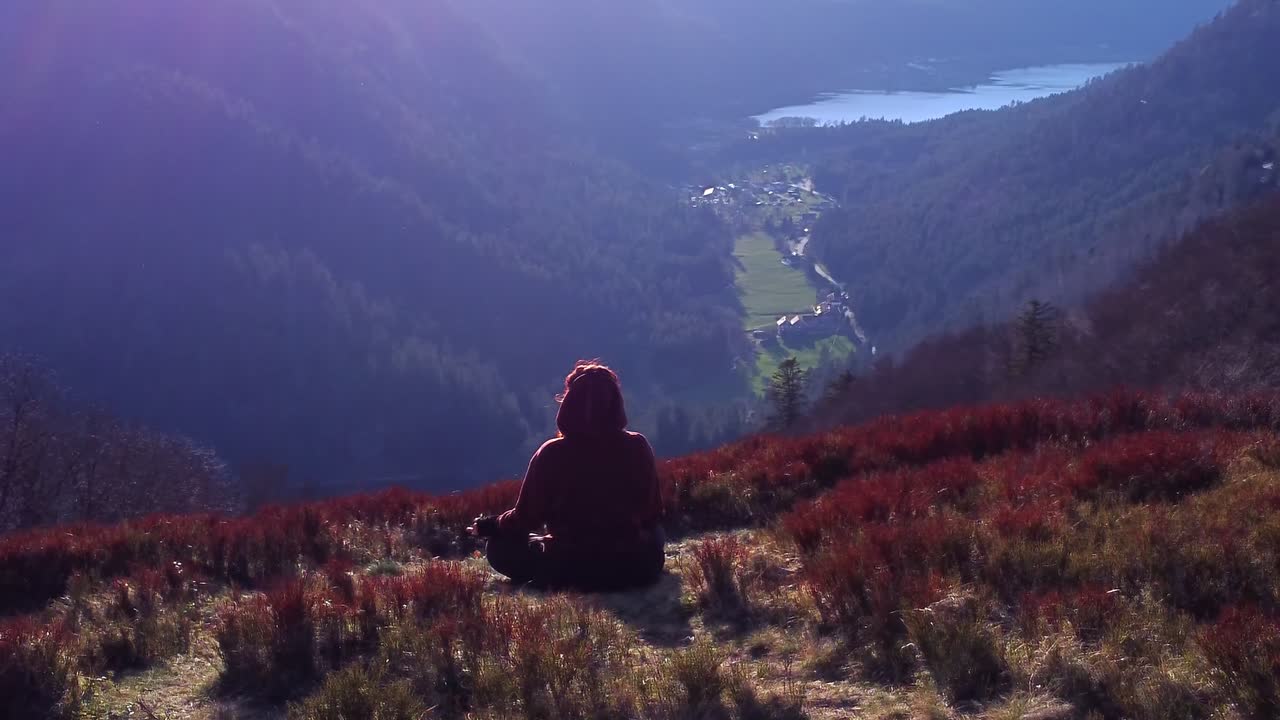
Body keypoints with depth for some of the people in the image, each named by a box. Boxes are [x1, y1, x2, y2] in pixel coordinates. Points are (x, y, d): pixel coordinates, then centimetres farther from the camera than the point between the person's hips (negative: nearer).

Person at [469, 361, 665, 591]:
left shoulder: (552, 453, -13)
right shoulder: (637, 447, -9)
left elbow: (526, 519, -4)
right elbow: (653, 513, 2)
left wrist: (486, 526, 16)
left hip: (572, 571, -3)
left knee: (499, 547, 18)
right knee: (654, 531, 36)